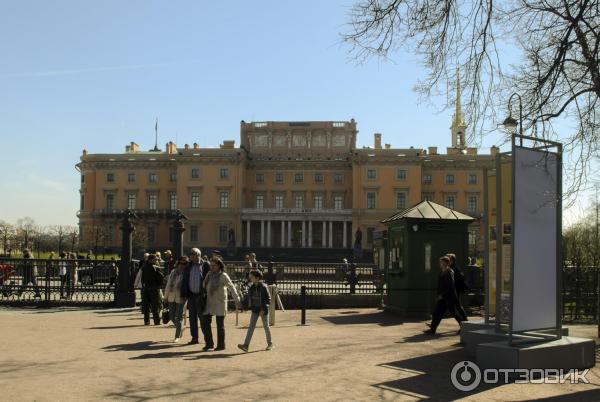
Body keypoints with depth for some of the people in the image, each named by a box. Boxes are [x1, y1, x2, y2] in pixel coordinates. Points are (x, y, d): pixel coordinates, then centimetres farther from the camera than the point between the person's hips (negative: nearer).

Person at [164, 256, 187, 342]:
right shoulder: (173, 272, 10)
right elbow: (168, 284, 15)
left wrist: (184, 296, -19)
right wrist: (166, 296, 14)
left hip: (180, 298, -5)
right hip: (172, 297, 5)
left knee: (179, 317, 0)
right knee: (171, 316, 10)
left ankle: (177, 336, 12)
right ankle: (181, 328, 35)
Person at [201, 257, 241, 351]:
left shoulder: (223, 276, -10)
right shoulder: (209, 274, 7)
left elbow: (232, 288, -10)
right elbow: (204, 286, 19)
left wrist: (237, 301, -14)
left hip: (220, 303, -5)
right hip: (209, 303, 6)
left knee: (220, 324, 1)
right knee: (205, 321, 0)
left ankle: (221, 345, 11)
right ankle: (209, 343, 10)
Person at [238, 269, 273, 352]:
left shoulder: (263, 287, -14)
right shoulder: (252, 287, 3)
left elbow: (268, 299, -14)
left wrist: (263, 309, -19)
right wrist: (251, 307, 7)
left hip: (263, 310, -5)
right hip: (255, 310, 5)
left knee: (266, 326, 9)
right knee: (251, 326, -4)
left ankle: (270, 343, 27)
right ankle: (246, 345, -11)